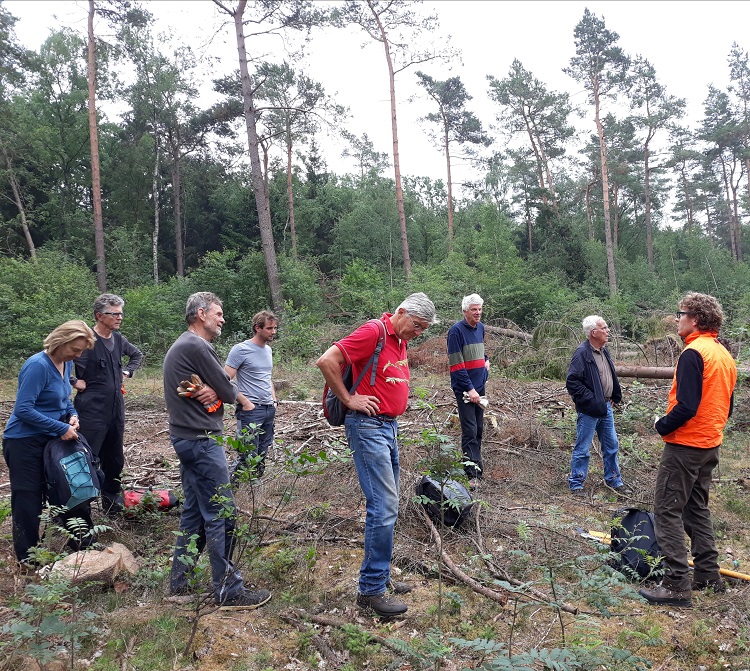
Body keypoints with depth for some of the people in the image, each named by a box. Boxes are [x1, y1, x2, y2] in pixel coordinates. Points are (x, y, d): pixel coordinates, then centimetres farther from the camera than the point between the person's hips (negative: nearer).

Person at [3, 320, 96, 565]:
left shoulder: (67, 364, 2)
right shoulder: (38, 366, -23)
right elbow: (23, 409, -25)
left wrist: (73, 414, -1)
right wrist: (61, 428, -24)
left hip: (51, 439, 8)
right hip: (25, 442, -8)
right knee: (29, 499, 4)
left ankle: (83, 543, 26)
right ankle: (28, 558, 20)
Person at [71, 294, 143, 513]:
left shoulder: (118, 339, 8)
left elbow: (137, 355, 27)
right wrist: (75, 382, -15)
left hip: (116, 410, 7)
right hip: (92, 411, -7)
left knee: (115, 460, 16)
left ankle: (111, 501, 31)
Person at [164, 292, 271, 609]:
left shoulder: (180, 346, 18)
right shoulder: (197, 346, -16)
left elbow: (221, 388, 10)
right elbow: (230, 392, -14)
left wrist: (213, 391, -9)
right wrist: (220, 391, 4)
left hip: (186, 438, 11)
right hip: (201, 440, -11)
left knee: (194, 511, 17)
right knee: (222, 514, -4)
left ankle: (179, 582, 26)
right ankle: (228, 591, 3)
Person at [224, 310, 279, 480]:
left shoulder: (268, 350, 14)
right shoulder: (241, 349, -10)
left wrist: (274, 400, 14)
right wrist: (245, 402, -16)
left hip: (269, 409, 8)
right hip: (251, 409, -8)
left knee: (262, 455, 12)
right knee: (249, 457, -7)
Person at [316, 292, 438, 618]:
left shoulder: (400, 341, 14)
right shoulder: (373, 331, -15)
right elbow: (327, 361, -22)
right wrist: (348, 399, -15)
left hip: (389, 426, 10)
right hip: (368, 426, -10)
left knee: (386, 505, 14)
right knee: (384, 506, -9)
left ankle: (380, 577, 26)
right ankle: (370, 589, 2)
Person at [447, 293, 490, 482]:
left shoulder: (480, 327, 10)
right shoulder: (456, 330, -13)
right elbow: (456, 364, -17)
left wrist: (486, 359, 9)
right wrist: (470, 389, -18)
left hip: (479, 386, 8)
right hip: (464, 388, -8)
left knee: (479, 429, 14)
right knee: (470, 430, -9)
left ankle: (478, 468, 25)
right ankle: (472, 473, -6)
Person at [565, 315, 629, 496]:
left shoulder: (604, 351, 9)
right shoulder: (582, 353, -19)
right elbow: (572, 382, -23)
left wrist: (615, 396, 13)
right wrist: (590, 399, -22)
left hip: (605, 407, 9)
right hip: (589, 410, -8)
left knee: (611, 446, 18)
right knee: (583, 449, 2)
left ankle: (614, 480, 33)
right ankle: (576, 484, 15)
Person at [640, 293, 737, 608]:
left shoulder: (693, 354, -19)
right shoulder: (725, 355, 10)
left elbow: (686, 407, -25)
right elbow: (727, 405, 16)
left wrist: (662, 426, -10)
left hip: (685, 444, -9)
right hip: (711, 444, 9)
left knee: (666, 510, -3)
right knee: (697, 508, 20)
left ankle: (677, 586, -2)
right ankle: (708, 575, 28)